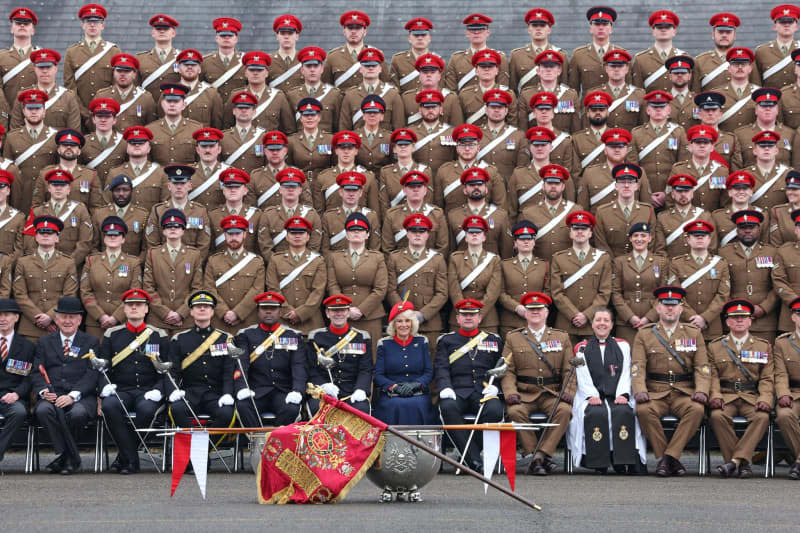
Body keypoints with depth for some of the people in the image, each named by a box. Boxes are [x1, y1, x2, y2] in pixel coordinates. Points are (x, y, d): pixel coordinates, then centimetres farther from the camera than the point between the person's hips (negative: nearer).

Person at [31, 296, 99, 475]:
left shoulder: (91, 342, 14)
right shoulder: (44, 342, 21)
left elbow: (92, 374, 1)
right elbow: (36, 373, 11)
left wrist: (73, 395, -16)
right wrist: (44, 391, -12)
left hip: (81, 397, -2)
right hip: (52, 396, 2)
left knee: (78, 412, -37)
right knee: (43, 410, -34)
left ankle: (63, 455, -13)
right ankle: (73, 458, -26)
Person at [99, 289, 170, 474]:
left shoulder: (159, 336, 11)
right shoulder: (112, 335, 13)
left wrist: (157, 390, -11)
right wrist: (105, 386, -11)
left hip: (147, 391, -1)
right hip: (120, 390, 1)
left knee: (147, 409, -36)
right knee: (109, 406, -34)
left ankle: (124, 456, -17)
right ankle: (131, 459, -26)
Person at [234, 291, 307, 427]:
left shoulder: (294, 336, 13)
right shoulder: (245, 335, 12)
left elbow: (299, 367, 1)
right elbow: (240, 365, -2)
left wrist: (297, 391, -20)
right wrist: (242, 388, -22)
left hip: (283, 392, 0)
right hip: (255, 392, 0)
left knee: (292, 409, -32)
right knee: (242, 405, -32)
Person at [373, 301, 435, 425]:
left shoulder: (421, 342, 13)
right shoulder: (384, 344, 10)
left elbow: (429, 372, 8)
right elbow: (378, 375, 3)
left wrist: (415, 384, -12)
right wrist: (395, 387, -14)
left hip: (418, 395, 1)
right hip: (390, 396, -1)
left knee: (417, 405, -30)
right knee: (396, 406, -32)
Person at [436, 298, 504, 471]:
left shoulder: (494, 340, 21)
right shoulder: (446, 340, 19)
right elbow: (441, 368, 6)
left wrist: (495, 386, -5)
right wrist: (445, 388, -14)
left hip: (484, 392, 0)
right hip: (457, 392, 0)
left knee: (495, 410, -35)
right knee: (448, 408, -36)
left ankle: (469, 454, -20)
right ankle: (474, 460, -34)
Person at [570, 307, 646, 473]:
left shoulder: (622, 346, 17)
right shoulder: (582, 348, 14)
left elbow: (625, 374, 7)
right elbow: (583, 377, 2)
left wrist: (622, 394, -10)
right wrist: (592, 396, -14)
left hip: (616, 396, 1)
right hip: (592, 397, -1)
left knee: (623, 412, -33)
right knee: (597, 413, -35)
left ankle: (622, 462, -31)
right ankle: (598, 463, -30)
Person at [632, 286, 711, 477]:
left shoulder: (694, 334, 12)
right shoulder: (644, 335, 10)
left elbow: (702, 367, 5)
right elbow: (638, 367, 0)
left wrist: (701, 391, -13)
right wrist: (640, 390, -19)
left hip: (684, 393, 1)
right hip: (655, 393, 0)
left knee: (697, 409, -33)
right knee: (644, 410, -33)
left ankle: (669, 456, -26)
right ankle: (663, 458, -19)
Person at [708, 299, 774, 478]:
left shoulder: (764, 346, 13)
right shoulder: (715, 346, 14)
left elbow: (767, 379, 6)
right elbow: (712, 376, 6)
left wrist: (764, 399, -13)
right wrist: (715, 396, -14)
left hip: (752, 397, 0)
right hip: (726, 396, 0)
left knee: (762, 416, -33)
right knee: (717, 416, -34)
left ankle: (735, 461, -36)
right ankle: (743, 464, -25)